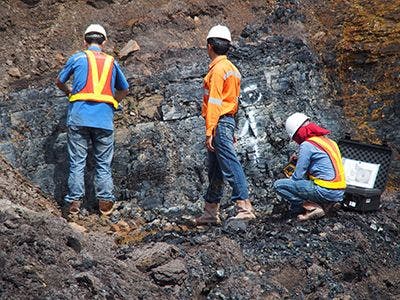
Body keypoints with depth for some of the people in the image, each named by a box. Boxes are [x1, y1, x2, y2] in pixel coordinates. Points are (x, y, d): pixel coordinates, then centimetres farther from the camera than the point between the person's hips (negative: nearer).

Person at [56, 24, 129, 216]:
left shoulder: (78, 58, 10)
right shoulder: (111, 62, 16)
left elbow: (59, 82, 23)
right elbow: (124, 90, 29)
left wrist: (70, 93, 40)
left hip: (79, 116, -1)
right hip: (104, 119, 1)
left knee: (77, 162, 2)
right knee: (104, 164, 7)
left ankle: (74, 202, 0)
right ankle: (105, 203, 4)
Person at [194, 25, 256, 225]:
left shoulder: (218, 68, -11)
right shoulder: (232, 68, 18)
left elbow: (214, 102, -17)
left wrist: (209, 131, -19)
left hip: (219, 122, -10)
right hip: (229, 120, 10)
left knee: (230, 165, -12)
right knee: (215, 170, 13)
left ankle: (244, 207, -14)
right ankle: (211, 212, 19)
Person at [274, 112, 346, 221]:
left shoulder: (307, 145, -8)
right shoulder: (328, 141, 16)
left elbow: (298, 176, -6)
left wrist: (290, 180, 15)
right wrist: (300, 159, 22)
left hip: (325, 191, -8)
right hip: (339, 194, 8)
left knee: (278, 185, -4)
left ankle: (312, 208, -6)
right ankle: (326, 204, 10)